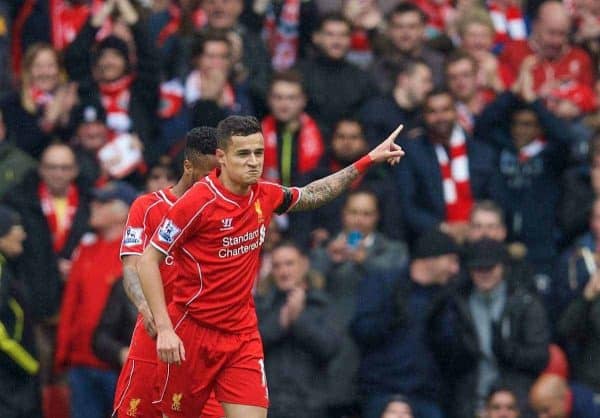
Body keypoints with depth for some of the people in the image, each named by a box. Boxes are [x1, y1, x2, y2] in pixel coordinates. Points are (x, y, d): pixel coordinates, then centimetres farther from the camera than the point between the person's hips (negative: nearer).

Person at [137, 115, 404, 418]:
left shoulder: (265, 197, 2)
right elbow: (148, 261, -13)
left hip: (243, 336, 5)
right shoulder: (199, 202, -16)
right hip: (192, 333, -4)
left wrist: (368, 160, 21)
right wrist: (164, 328, -21)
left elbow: (312, 194, 24)